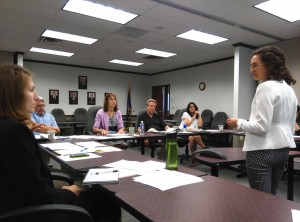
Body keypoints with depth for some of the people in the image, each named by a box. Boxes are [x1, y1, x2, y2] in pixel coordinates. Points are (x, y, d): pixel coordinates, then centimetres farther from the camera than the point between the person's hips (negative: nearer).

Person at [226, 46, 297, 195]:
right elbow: (290, 125, 17)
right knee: (271, 196, 21)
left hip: (262, 151, -9)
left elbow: (262, 126, -21)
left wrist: (238, 123, -8)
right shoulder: (289, 89, 11)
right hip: (282, 150, 10)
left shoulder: (266, 87, -17)